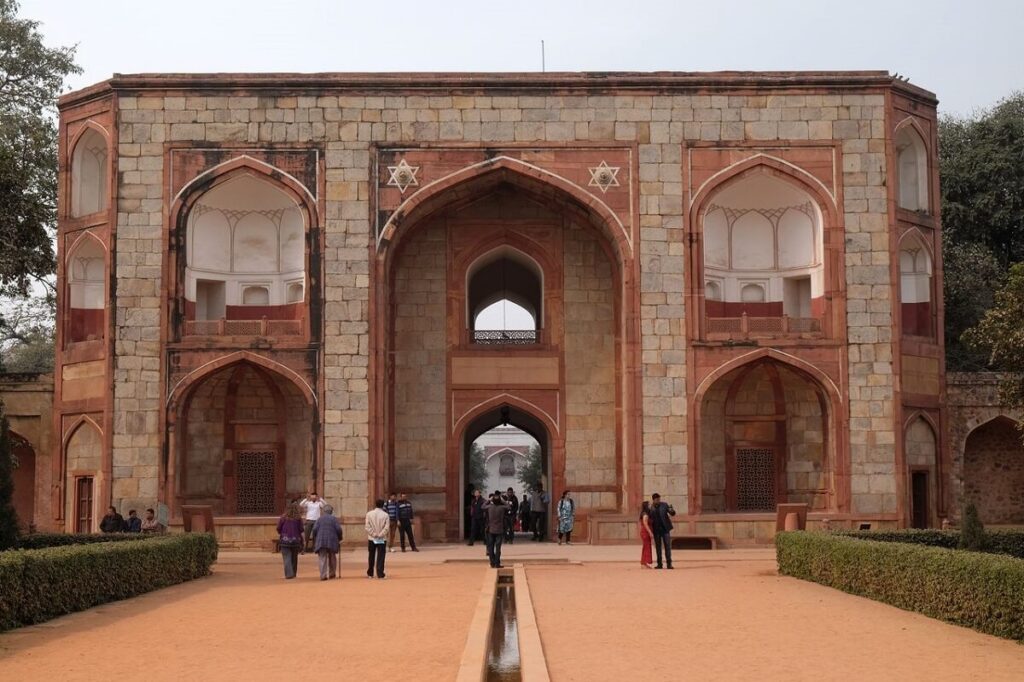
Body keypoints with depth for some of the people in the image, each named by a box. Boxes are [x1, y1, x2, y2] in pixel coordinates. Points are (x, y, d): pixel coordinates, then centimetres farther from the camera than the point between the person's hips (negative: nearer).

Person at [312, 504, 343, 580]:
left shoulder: (319, 519, 7)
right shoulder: (334, 519, 3)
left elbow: (315, 529, -1)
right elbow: (338, 529, -6)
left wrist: (315, 539, 10)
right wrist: (339, 538, 8)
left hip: (321, 542, 0)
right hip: (332, 541, 0)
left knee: (322, 558, -2)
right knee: (332, 558, 16)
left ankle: (323, 575, -13)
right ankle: (332, 574, 22)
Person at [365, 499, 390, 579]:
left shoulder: (369, 514, -2)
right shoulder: (385, 515, -6)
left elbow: (367, 527, -7)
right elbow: (386, 528, -12)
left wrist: (374, 534, -6)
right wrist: (380, 535, -8)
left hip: (371, 538, 2)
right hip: (382, 539, -2)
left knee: (371, 557, 14)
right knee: (380, 557, -1)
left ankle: (370, 573, 22)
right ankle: (380, 574, -7)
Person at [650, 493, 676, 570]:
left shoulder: (664, 505, -3)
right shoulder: (651, 507, -1)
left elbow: (673, 514, -3)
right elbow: (650, 518, 7)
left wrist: (671, 510, -26)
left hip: (665, 528, -1)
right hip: (656, 529, 1)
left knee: (668, 546, -4)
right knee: (658, 547, 5)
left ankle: (669, 564, -3)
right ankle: (659, 564, 10)